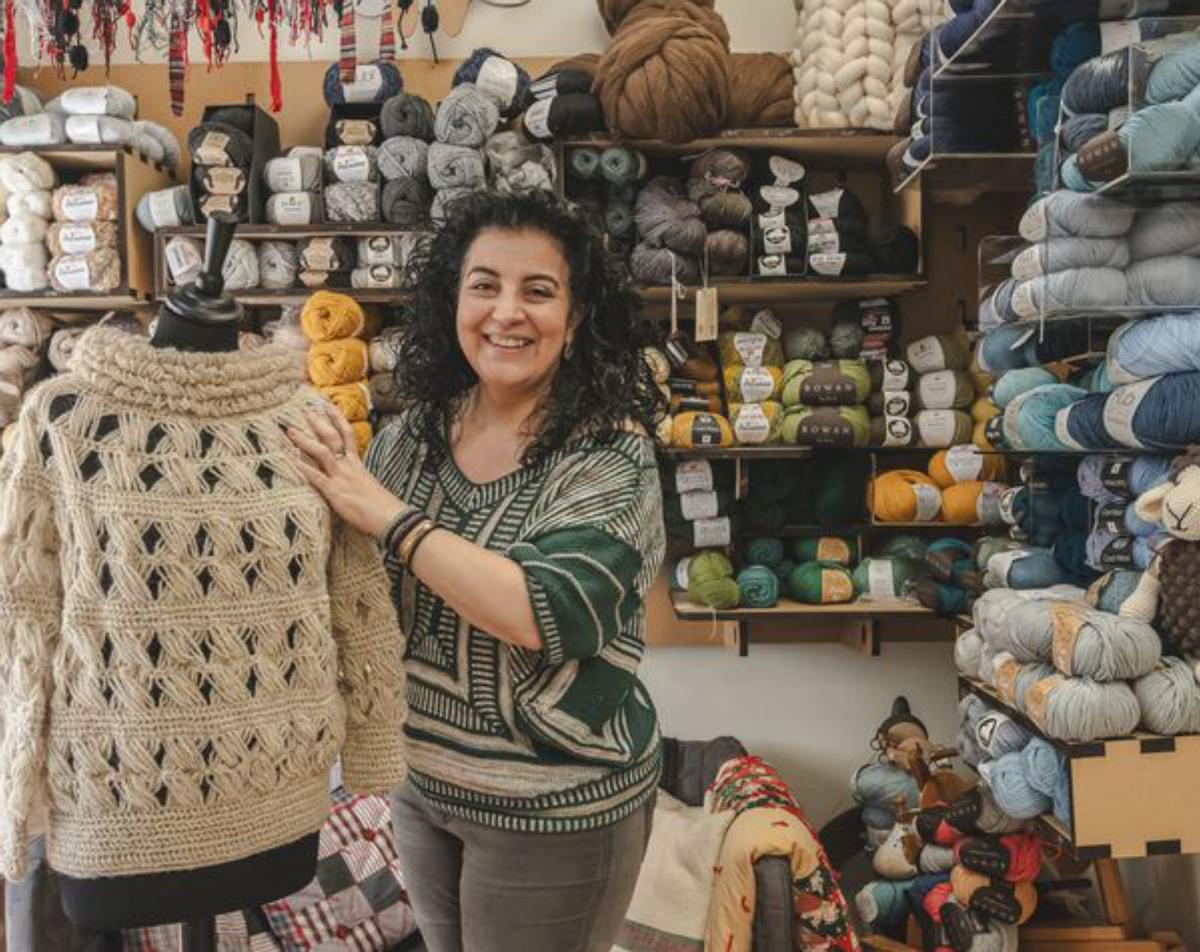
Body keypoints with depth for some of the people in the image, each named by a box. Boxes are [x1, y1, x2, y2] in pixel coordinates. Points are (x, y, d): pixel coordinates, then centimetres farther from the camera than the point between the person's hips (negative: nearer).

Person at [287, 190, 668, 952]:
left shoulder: (610, 451, -19)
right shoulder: (418, 429, -3)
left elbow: (546, 613, -31)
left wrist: (385, 514, -27)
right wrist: (328, 480, -12)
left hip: (553, 804, -5)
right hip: (421, 778, 6)